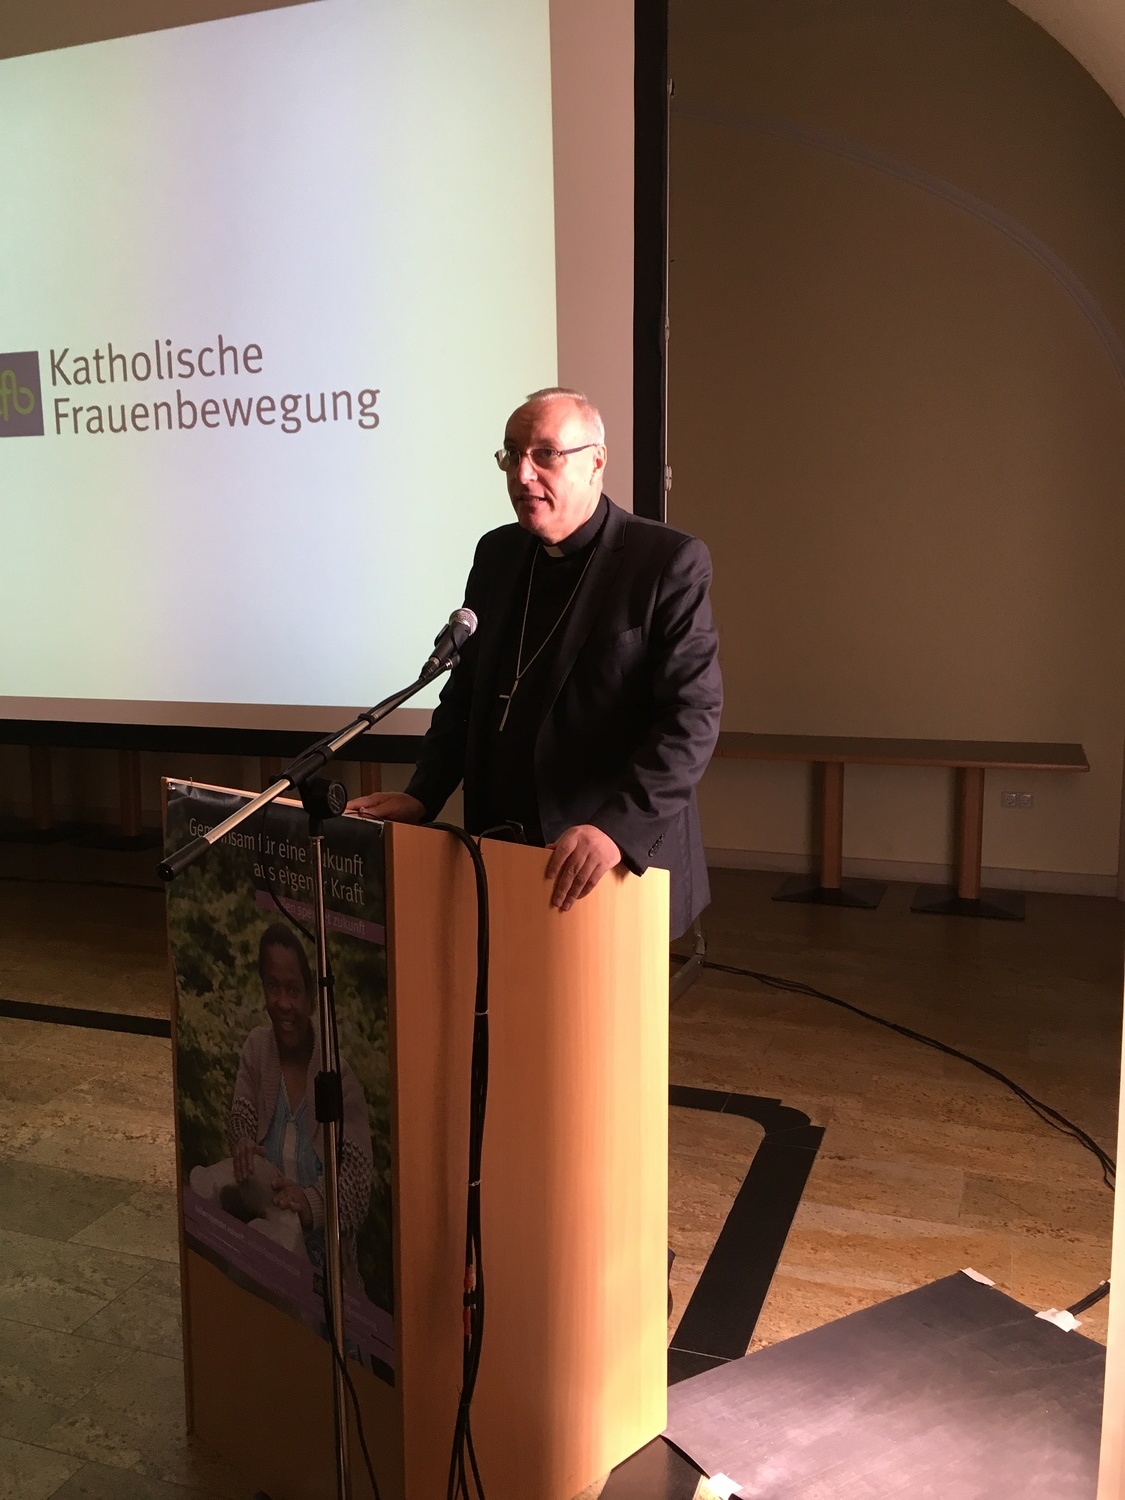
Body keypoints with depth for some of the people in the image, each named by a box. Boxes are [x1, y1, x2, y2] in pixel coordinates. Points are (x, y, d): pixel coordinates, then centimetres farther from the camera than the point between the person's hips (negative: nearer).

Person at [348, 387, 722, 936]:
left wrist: (617, 828, -29)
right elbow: (465, 692, 13)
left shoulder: (670, 561, -11)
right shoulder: (496, 554, 8)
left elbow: (691, 716, -18)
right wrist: (422, 797, 1)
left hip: (625, 863, -5)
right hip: (500, 850, 5)